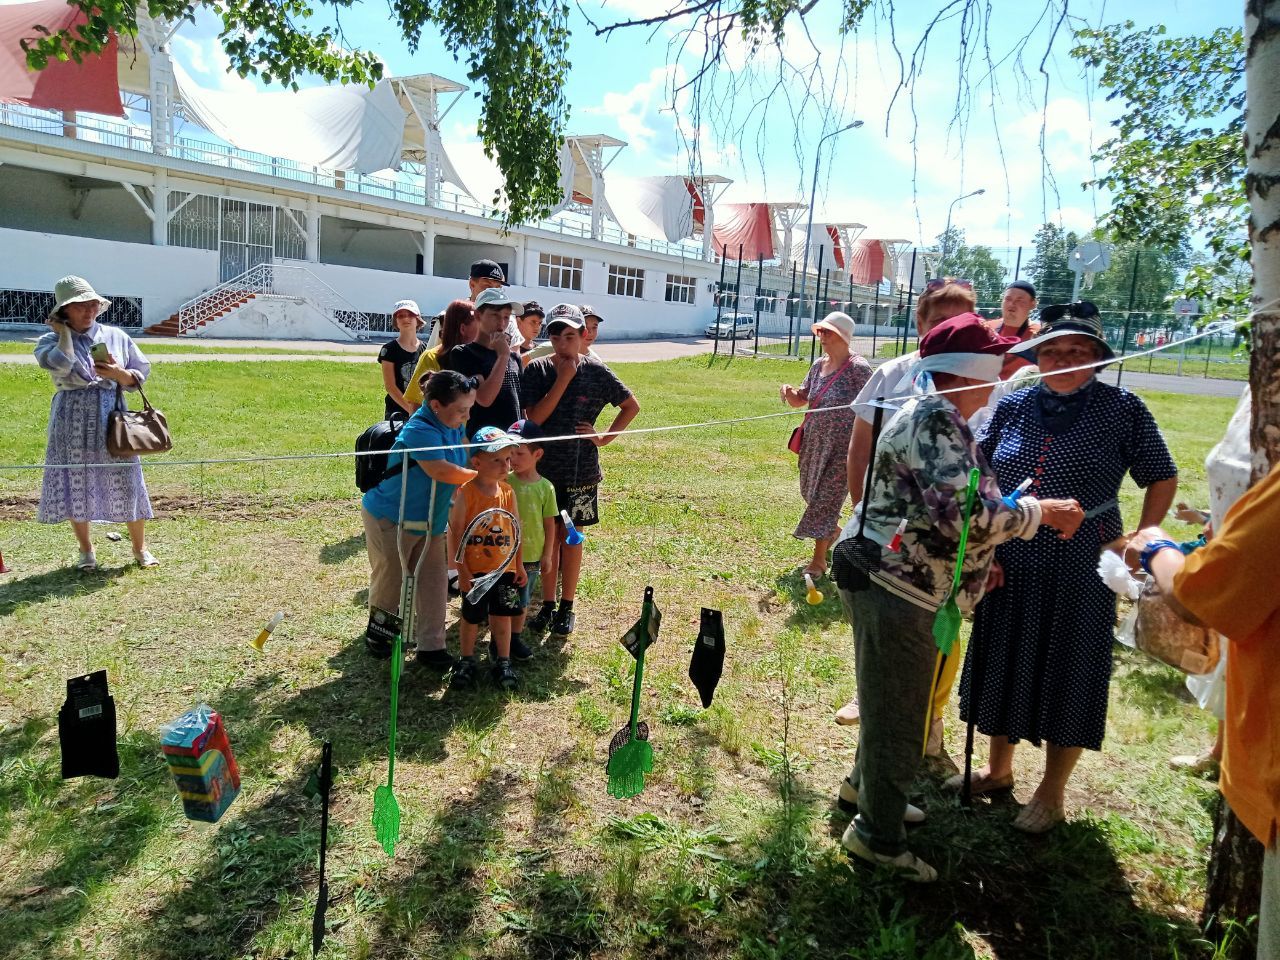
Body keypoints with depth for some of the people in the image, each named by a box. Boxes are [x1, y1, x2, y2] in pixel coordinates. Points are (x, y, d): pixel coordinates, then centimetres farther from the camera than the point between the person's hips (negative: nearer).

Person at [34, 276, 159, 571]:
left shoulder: (116, 337, 8)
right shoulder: (51, 341, 2)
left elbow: (140, 376, 10)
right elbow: (60, 365, -22)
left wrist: (118, 373, -10)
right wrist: (63, 331, -9)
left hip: (112, 420, 1)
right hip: (72, 425, -1)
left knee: (127, 486, 2)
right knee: (75, 487, 4)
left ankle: (140, 548, 16)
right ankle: (86, 551, 20)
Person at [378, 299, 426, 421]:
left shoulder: (426, 349, 9)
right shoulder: (389, 349, 0)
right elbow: (390, 386, -7)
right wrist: (411, 408, -16)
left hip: (422, 410, 3)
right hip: (397, 411, -3)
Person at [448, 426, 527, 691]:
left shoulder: (508, 492, -1)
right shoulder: (466, 493, -15)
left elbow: (516, 530, 7)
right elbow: (455, 533, -14)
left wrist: (519, 565, 8)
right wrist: (462, 571, -14)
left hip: (504, 569, 4)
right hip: (475, 570, -3)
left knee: (502, 616, 12)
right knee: (471, 617, 11)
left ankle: (503, 662, 27)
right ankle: (466, 661, 29)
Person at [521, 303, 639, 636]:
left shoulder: (596, 371, -4)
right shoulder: (538, 370, -4)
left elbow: (631, 406, 6)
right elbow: (534, 418, -14)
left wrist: (605, 437, -3)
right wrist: (562, 380, -17)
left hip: (580, 471, -1)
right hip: (543, 468, 1)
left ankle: (567, 607, 19)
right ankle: (547, 604, 22)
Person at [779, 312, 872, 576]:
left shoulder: (858, 368, -14)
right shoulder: (819, 364, 7)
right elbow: (800, 400, 14)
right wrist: (789, 392, -9)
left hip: (842, 446, -7)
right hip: (814, 443, 7)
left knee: (827, 497, -4)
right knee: (811, 493, 18)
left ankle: (819, 559, 6)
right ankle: (834, 531, 46)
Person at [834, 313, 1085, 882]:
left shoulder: (940, 418, 14)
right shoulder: (933, 420, -20)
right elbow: (968, 515, -29)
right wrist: (1042, 512, -16)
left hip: (891, 583, 11)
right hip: (897, 591, -11)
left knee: (891, 701, 26)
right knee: (899, 714, 3)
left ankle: (864, 786, 45)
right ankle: (878, 835, 19)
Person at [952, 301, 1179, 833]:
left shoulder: (1122, 409, -6)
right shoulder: (1013, 405, 1)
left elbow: (1162, 480, 1)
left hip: (1082, 570, -3)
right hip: (1009, 566, 3)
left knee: (1069, 675, 8)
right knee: (1002, 665, 15)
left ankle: (1052, 792, 27)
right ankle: (998, 768, 37)